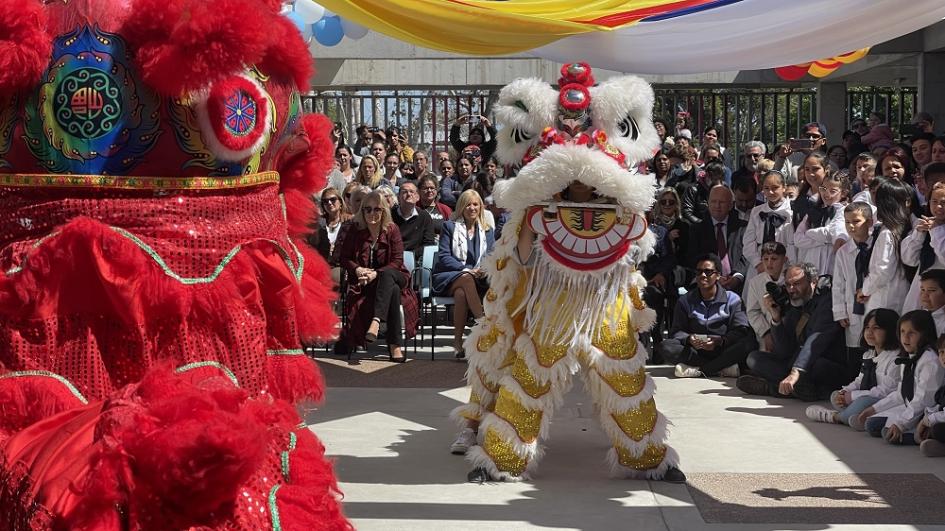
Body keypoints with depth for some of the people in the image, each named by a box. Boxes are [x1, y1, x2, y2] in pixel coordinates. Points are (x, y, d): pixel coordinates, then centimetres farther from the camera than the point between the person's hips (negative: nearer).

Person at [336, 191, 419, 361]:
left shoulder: (392, 230, 1)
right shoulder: (355, 231, 5)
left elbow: (397, 261, -5)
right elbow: (344, 258, 7)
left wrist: (376, 273, -20)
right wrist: (358, 269, -15)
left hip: (391, 276, 0)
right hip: (363, 282, 0)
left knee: (387, 275, -39)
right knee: (393, 290, -34)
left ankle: (376, 321, -53)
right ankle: (395, 345, -37)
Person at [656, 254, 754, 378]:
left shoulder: (732, 299, 4)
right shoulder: (685, 301, 11)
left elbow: (741, 331, -7)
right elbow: (676, 332, 3)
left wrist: (720, 340, -26)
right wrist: (688, 339, -21)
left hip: (723, 349, -1)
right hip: (694, 351, 2)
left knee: (749, 343, -31)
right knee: (664, 347, -27)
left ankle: (697, 369, -29)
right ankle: (722, 368, -26)